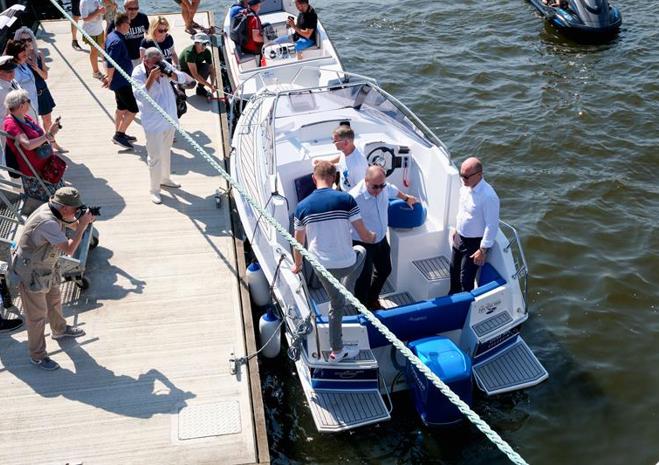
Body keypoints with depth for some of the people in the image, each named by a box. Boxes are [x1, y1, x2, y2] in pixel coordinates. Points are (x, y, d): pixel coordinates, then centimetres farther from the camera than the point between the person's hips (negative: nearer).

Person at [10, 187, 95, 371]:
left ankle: (60, 330, 54)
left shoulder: (56, 211, -7)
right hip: (31, 273, -9)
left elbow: (73, 225, 11)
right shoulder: (48, 222, -35)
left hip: (46, 269, 9)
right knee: (37, 315, 4)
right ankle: (37, 356, 20)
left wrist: (84, 220, -11)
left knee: (54, 300, 28)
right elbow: (69, 249, -33)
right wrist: (83, 225, -27)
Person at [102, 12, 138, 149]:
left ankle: (118, 134, 30)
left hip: (119, 80, 10)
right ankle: (119, 135, 0)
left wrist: (109, 76, 21)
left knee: (122, 107, 20)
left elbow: (108, 60, 17)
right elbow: (111, 64, -26)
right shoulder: (117, 41, -24)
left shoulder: (111, 36, 7)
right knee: (133, 109, -4)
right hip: (121, 81, -10)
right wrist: (110, 79, -14)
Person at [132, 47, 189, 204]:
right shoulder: (138, 73, -17)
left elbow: (183, 78, -5)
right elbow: (139, 95, -28)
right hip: (153, 124, -6)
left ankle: (165, 178, 43)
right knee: (155, 157, -1)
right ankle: (154, 189, 12)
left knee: (166, 152, 24)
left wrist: (170, 74, -25)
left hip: (169, 119, 6)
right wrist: (151, 77, -35)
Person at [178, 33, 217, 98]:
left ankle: (200, 89, -5)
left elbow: (211, 69, -10)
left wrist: (212, 84, -28)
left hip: (195, 69, 6)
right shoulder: (189, 52, -33)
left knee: (206, 66, -24)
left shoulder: (206, 52, -15)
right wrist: (210, 86, -39)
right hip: (183, 71, -6)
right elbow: (195, 75, -38)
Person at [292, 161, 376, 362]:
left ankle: (337, 351, 31)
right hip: (346, 264, -3)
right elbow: (364, 236, -9)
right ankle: (347, 297, 33)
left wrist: (297, 265, 28)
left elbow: (298, 243, 9)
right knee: (360, 252, 32)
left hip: (322, 267, 3)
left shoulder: (302, 206, -2)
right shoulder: (345, 199, -12)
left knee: (336, 304, 24)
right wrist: (373, 236, 16)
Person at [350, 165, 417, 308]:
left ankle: (372, 299, 48)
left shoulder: (384, 187, -13)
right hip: (362, 245, -7)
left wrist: (407, 198, 33)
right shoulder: (355, 197, -34)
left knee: (384, 270, 23)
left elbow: (394, 191, 13)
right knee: (364, 278, 5)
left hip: (381, 240, 8)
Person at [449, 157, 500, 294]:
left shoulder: (488, 196, -29)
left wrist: (483, 250, -21)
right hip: (459, 237, 8)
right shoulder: (465, 187, -5)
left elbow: (492, 226, -24)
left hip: (474, 242, -8)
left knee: (466, 280, -1)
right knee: (454, 272, 23)